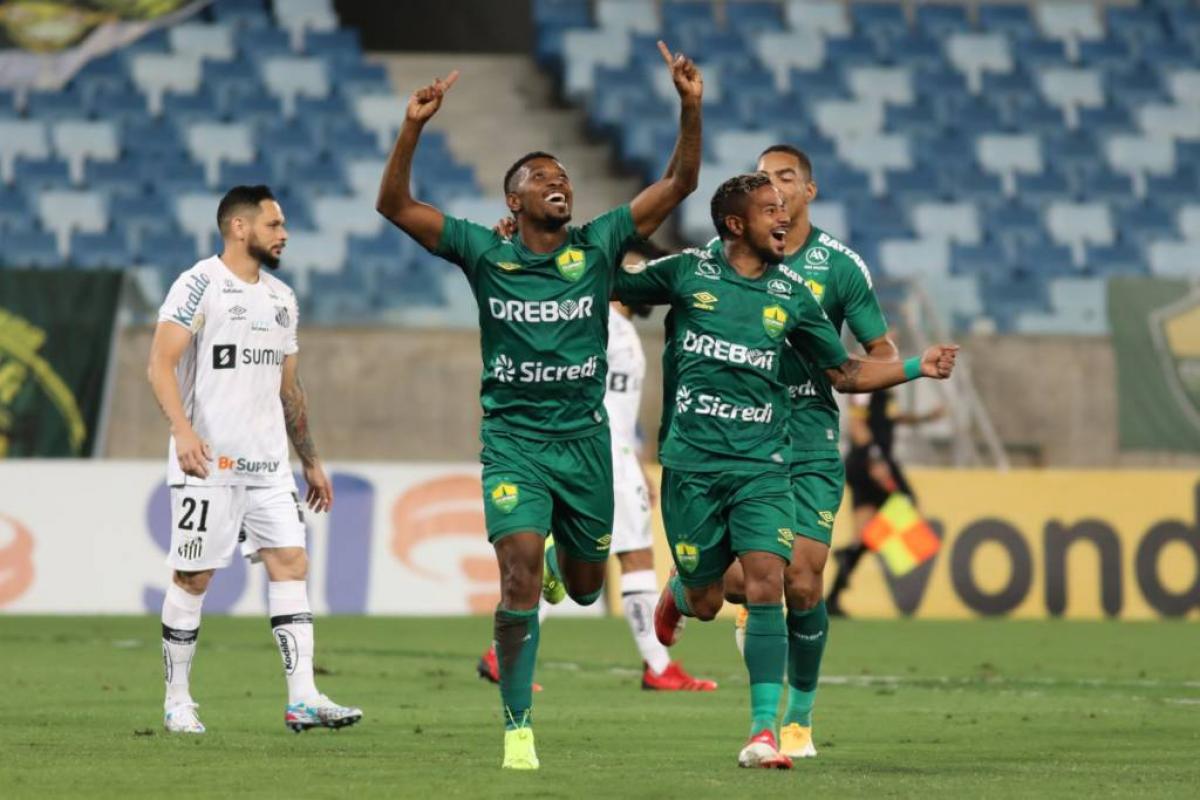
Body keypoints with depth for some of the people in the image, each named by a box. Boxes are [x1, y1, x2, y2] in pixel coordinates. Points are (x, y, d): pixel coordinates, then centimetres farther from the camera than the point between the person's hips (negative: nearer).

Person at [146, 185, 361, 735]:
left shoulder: (281, 298, 16)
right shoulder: (200, 286, -7)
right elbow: (161, 364, -15)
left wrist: (310, 461, 22)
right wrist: (183, 429, -29)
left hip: (268, 462, 7)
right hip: (209, 462, -7)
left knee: (291, 564, -4)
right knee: (193, 578, 0)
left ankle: (302, 698, -9)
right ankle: (177, 701, 10)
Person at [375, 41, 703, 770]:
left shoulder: (597, 246, -1)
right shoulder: (485, 252, -4)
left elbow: (679, 184, -2)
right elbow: (396, 205, -8)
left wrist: (691, 108, -15)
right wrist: (414, 128, -22)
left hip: (584, 438, 3)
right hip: (512, 440, -2)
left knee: (585, 587, 15)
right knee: (519, 573, -18)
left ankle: (558, 560, 55)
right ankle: (518, 730, -12)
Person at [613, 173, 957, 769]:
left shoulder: (791, 298, 8)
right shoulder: (688, 273, 2)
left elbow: (845, 373, 18)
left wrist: (916, 367, 6)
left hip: (761, 467, 1)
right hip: (693, 462, -1)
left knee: (765, 587, -16)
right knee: (705, 601, 5)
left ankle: (764, 729, -12)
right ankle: (675, 594, 44)